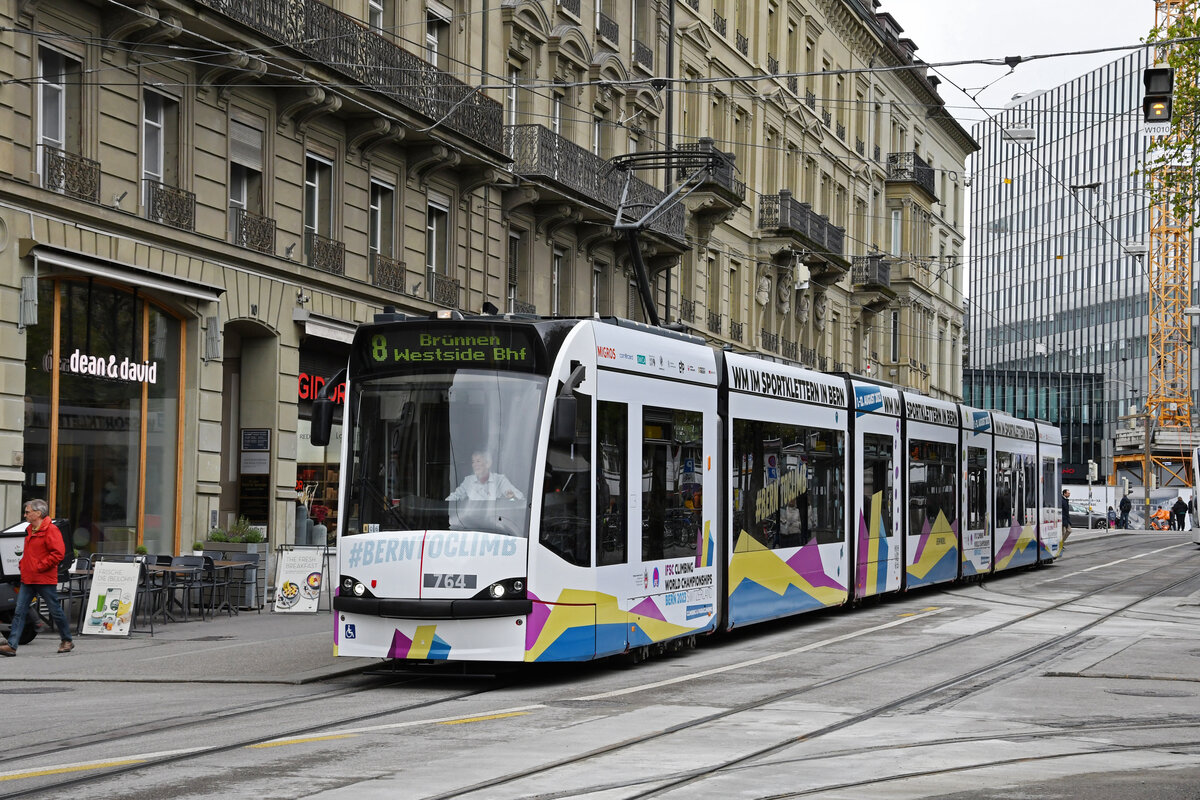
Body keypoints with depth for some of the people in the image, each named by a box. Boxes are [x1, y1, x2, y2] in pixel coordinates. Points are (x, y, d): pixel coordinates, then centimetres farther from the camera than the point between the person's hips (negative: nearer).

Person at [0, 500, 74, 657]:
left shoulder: (51, 530, -13)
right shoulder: (29, 530, 16)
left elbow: (58, 553, -19)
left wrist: (39, 567, -18)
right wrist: (23, 565, 13)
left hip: (45, 579, -8)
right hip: (28, 579, 8)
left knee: (55, 611, 4)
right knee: (19, 611, -2)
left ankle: (67, 641, 21)